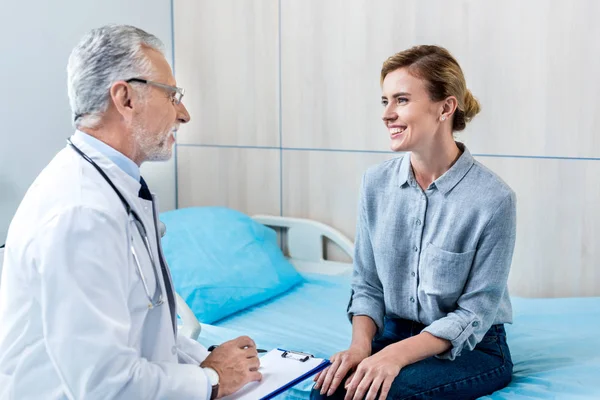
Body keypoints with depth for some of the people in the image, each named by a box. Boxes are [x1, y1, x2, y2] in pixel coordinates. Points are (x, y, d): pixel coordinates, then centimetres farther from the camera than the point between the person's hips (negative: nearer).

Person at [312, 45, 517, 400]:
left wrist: (398, 354, -25)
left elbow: (475, 313, -14)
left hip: (472, 348, -3)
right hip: (395, 331, 3)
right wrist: (361, 344, -16)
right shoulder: (376, 183, -2)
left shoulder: (494, 198, -17)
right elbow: (367, 285, 3)